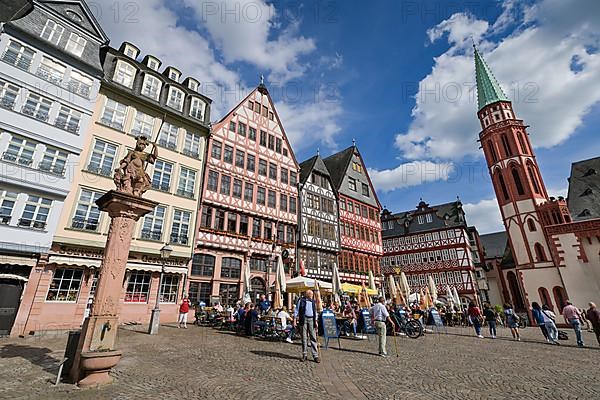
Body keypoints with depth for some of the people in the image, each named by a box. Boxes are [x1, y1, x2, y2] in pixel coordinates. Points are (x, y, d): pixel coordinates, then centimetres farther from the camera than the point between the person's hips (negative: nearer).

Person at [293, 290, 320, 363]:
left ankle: (315, 355, 4)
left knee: (313, 337, 0)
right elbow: (296, 310, 2)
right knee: (304, 338, 5)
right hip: (303, 319, -2)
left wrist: (316, 321, 13)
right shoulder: (301, 300, 0)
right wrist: (295, 321, -4)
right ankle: (304, 355, 16)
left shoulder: (313, 301, 12)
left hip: (311, 319, 2)